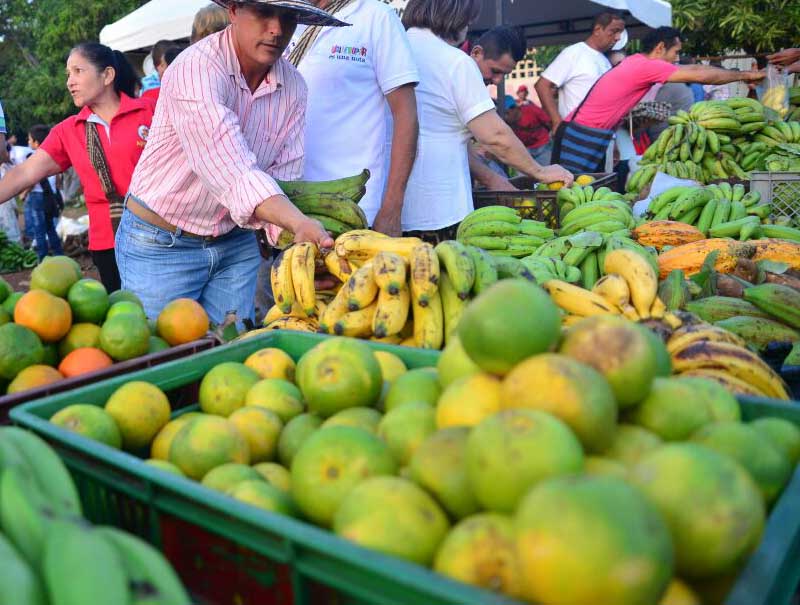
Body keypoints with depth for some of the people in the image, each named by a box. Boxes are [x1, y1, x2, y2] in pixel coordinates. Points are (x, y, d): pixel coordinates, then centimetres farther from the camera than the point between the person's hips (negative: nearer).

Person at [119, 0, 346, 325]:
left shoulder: (294, 88, -4)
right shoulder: (196, 69, -23)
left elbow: (284, 177, -7)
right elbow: (232, 171, -36)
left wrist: (298, 240, -26)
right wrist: (302, 224, -49)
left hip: (236, 243, 5)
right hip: (161, 245, -4)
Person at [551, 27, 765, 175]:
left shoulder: (640, 62, 12)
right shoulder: (645, 66, -16)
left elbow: (693, 68, 19)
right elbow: (699, 76, -14)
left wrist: (741, 75, 19)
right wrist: (744, 75, -1)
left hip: (593, 135, 10)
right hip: (581, 136, -10)